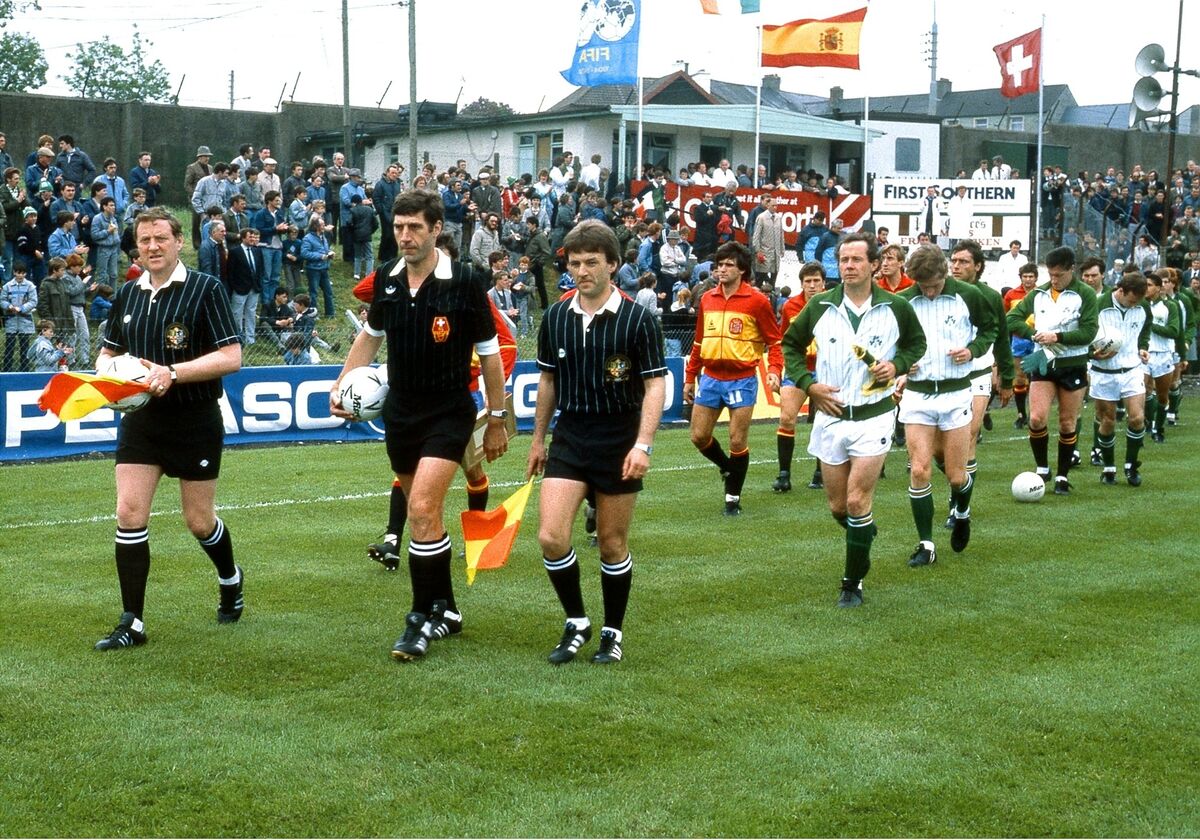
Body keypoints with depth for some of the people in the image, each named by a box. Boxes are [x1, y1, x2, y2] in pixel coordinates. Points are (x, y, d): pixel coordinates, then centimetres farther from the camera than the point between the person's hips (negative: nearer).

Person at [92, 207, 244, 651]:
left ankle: (231, 580, 37)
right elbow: (108, 352, 20)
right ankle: (132, 623, 0)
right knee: (129, 514, -6)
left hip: (195, 422, -4)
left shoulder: (206, 289, -9)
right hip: (140, 420, 4)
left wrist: (173, 373, -25)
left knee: (199, 520, 6)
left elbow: (231, 357, -15)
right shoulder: (127, 295, 8)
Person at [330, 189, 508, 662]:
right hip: (399, 414, 5)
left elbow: (489, 354, -5)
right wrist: (342, 385, 8)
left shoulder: (464, 284, -13)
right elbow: (371, 335, 18)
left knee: (422, 508, -17)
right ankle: (446, 609, 28)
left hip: (448, 414, -5)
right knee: (425, 513, 13)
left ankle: (422, 619, -7)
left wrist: (497, 420, -2)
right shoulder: (386, 279, 1)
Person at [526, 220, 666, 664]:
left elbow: (655, 384, -9)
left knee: (612, 545, 5)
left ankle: (613, 632, 23)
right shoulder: (555, 318, 4)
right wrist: (538, 438, 17)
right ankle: (576, 623, 11)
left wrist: (643, 444, -19)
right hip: (569, 438, 3)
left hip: (620, 440, -3)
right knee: (551, 537, -9)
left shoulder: (639, 319, -9)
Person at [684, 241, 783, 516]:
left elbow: (774, 341, -4)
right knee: (699, 436, 7)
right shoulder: (707, 299, 7)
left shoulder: (757, 301, -7)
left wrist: (774, 370, -19)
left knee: (737, 441, 0)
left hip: (741, 380, -5)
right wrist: (690, 377, 15)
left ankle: (733, 497, 14)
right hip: (710, 378, 5)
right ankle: (728, 467, 35)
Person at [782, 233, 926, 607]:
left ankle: (853, 582, 5)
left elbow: (917, 343, 13)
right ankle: (865, 534, 43)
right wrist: (808, 383, -3)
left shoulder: (896, 307, -4)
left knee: (857, 501, -9)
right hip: (830, 416, 3)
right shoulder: (820, 306, -2)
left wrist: (897, 365, -7)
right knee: (838, 506, 10)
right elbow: (791, 344, 11)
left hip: (874, 417, -2)